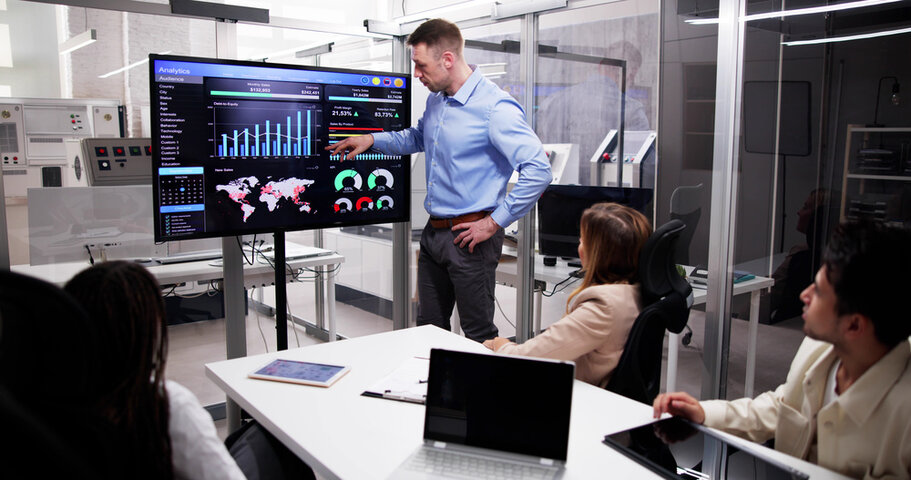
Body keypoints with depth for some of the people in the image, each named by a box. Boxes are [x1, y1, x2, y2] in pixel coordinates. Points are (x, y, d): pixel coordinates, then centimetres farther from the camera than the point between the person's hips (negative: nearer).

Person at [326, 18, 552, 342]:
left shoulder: (495, 108, -19)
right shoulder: (435, 100, 10)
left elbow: (538, 170, -24)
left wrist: (495, 223, -20)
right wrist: (371, 139, 16)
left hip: (469, 236, -8)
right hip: (434, 232, 9)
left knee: (479, 335, 4)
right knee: (429, 327, 19)